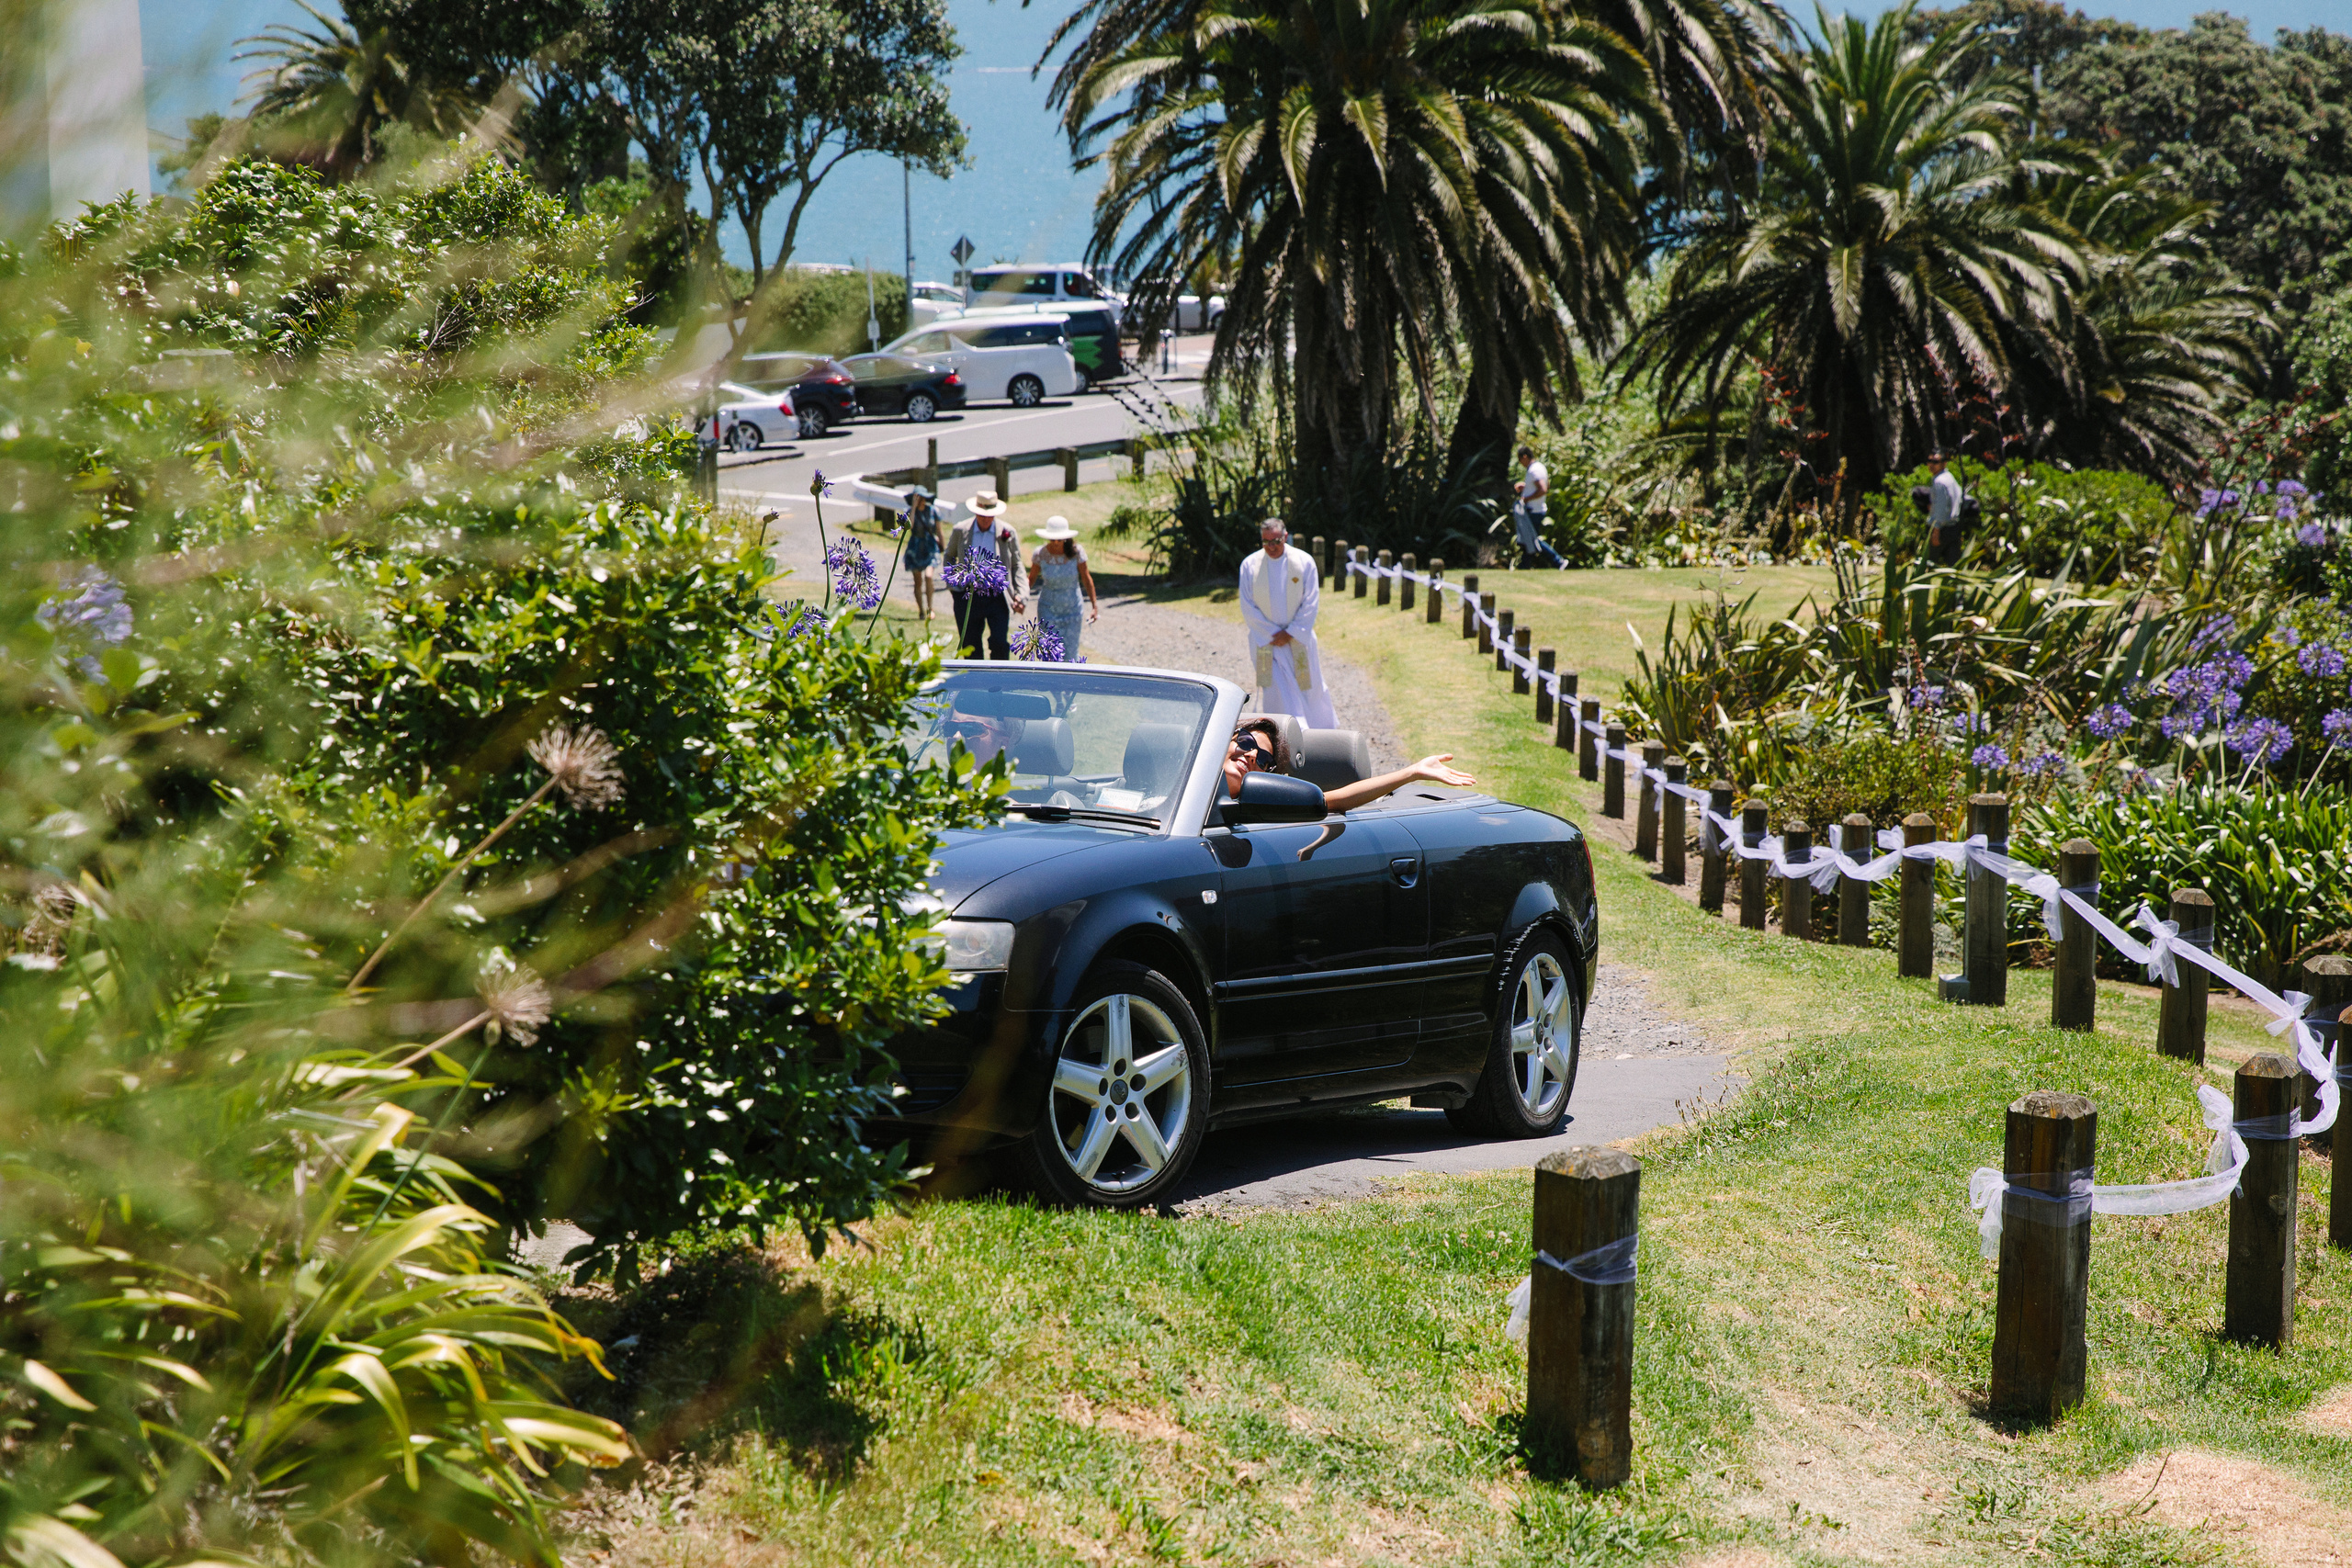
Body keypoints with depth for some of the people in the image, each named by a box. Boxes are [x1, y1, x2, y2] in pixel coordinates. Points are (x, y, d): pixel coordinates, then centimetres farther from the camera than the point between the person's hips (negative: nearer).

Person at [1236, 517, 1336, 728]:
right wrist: (1273, 634, -10)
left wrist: (1290, 633, -11)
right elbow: (1248, 608, -5)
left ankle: (1321, 732, 33)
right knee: (1276, 692, -6)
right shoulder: (1250, 565, -7)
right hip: (1266, 641, -1)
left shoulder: (1304, 562, -8)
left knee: (1309, 687, 12)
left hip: (1299, 639, 1)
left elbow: (1311, 603, -6)